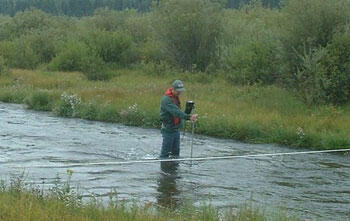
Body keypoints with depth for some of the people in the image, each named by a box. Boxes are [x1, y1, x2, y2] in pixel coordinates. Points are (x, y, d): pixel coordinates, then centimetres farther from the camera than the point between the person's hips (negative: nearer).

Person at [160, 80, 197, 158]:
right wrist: (188, 117, -43)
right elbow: (176, 112, -34)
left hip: (176, 129, 9)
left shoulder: (176, 97, 10)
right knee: (165, 152, -1)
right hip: (168, 130, -9)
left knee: (176, 152, 12)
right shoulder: (166, 99, -21)